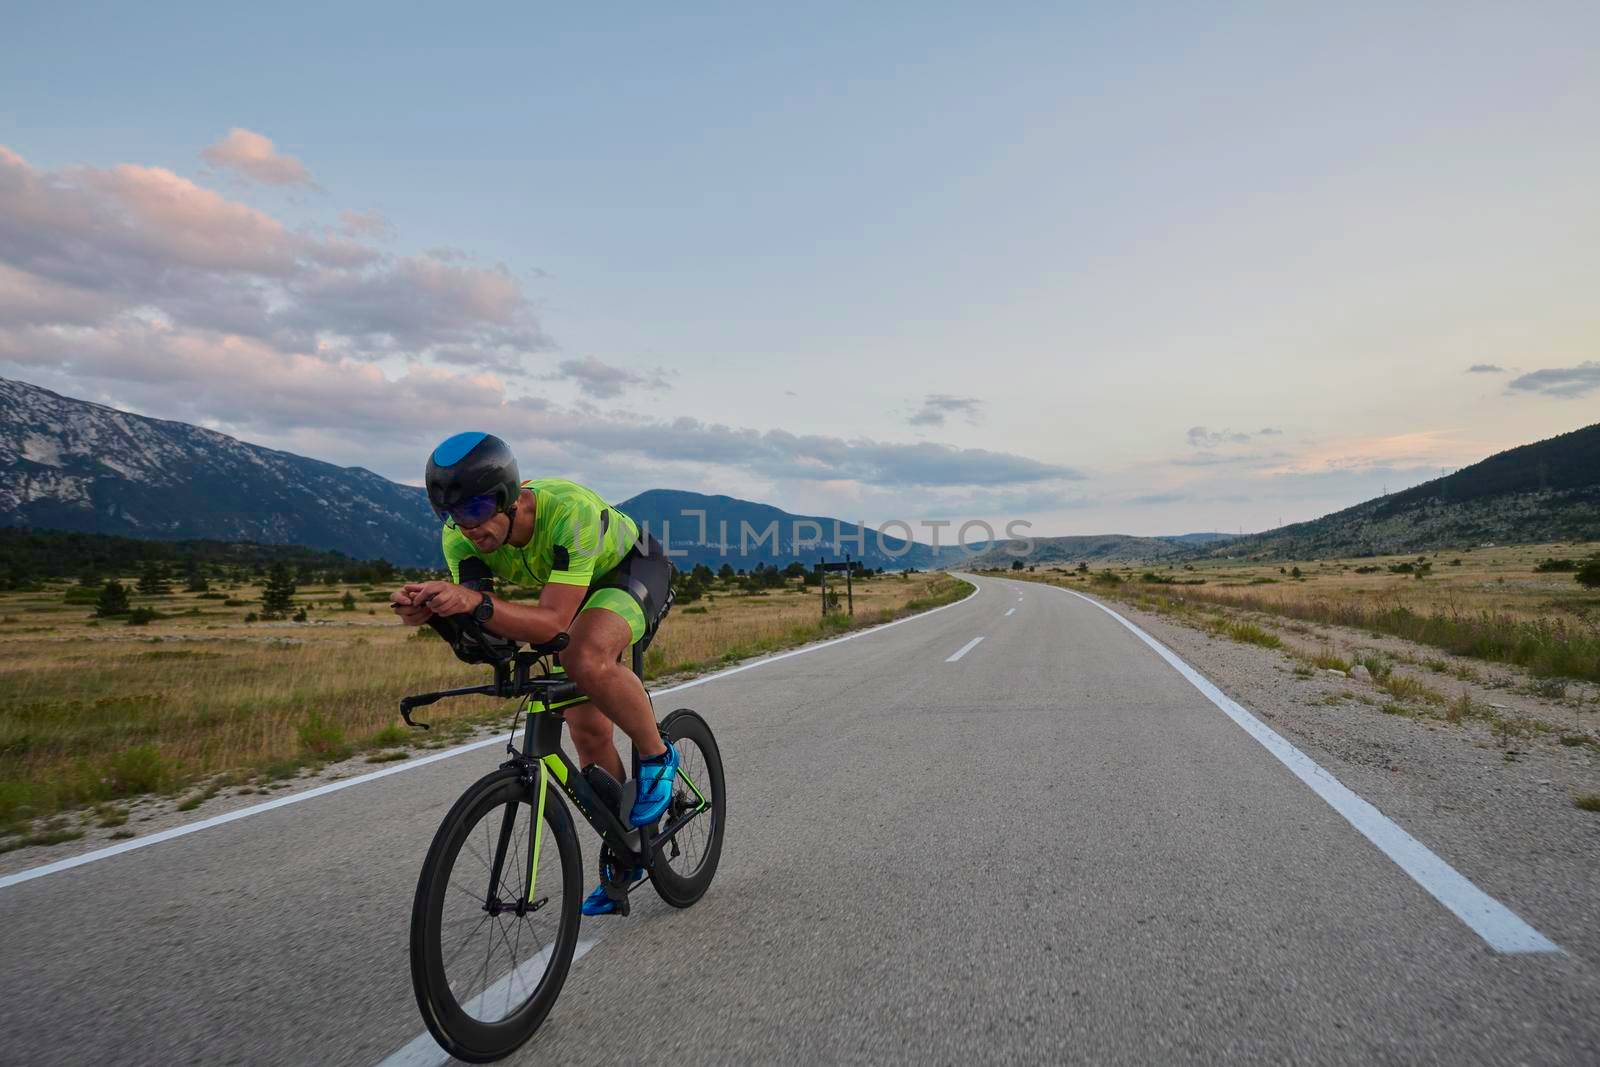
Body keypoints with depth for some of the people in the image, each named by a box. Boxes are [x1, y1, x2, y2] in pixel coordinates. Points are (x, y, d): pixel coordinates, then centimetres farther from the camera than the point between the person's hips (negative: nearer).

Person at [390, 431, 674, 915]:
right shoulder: (462, 536, -23)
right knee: (587, 733, 3)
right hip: (577, 590, 6)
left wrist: (476, 602, -59)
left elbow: (553, 623, -44)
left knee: (587, 660, -37)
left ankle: (656, 758, -10)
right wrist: (430, 609, -45)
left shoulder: (570, 511, -41)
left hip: (632, 570, -6)